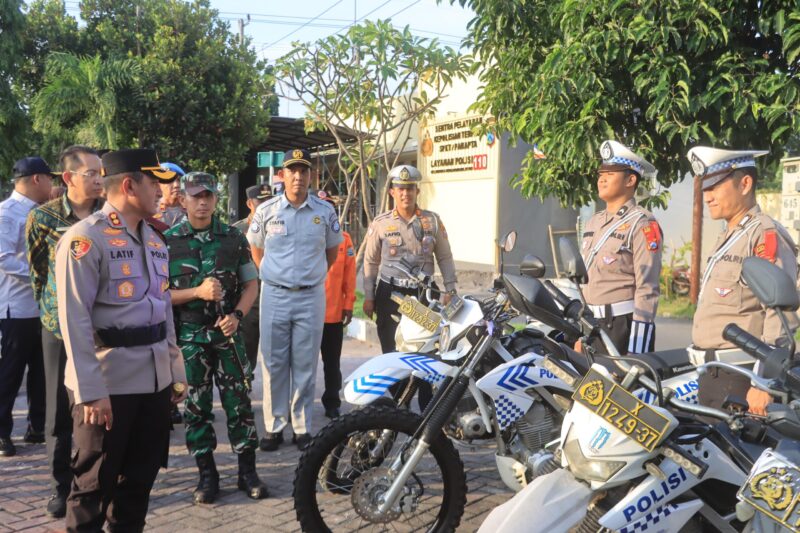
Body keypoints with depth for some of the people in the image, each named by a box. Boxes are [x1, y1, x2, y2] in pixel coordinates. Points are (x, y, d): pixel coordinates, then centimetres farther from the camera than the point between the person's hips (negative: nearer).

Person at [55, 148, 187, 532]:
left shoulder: (154, 239, 14)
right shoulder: (85, 238, -12)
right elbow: (74, 319, -16)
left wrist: (176, 372, 16)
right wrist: (91, 391, -19)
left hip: (155, 380, 7)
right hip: (108, 383, -7)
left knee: (140, 476, 17)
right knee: (95, 482, 7)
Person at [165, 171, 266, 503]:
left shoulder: (234, 238, 4)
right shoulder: (168, 242, -1)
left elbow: (251, 284, 7)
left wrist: (236, 315, -10)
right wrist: (197, 292, -18)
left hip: (227, 332, 1)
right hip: (188, 335, -1)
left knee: (239, 401, 3)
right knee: (197, 406, 6)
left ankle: (247, 470, 15)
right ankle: (207, 474, 18)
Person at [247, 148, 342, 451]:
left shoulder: (325, 212, 1)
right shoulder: (267, 210, 0)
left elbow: (332, 250, 15)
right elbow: (255, 248, 14)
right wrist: (272, 275, 12)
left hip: (311, 296, 0)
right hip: (275, 295, 0)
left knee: (305, 365, 6)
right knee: (273, 363, 5)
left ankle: (302, 427, 15)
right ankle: (274, 426, 15)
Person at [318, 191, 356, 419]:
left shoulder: (343, 238, 5)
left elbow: (349, 274, 5)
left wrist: (349, 304, 2)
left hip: (334, 312, 2)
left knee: (332, 362, 11)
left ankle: (332, 403, 22)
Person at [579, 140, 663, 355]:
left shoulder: (642, 224, -9)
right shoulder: (593, 222, 15)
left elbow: (647, 289, -15)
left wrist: (635, 349, -19)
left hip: (625, 323, -7)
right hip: (592, 324, 7)